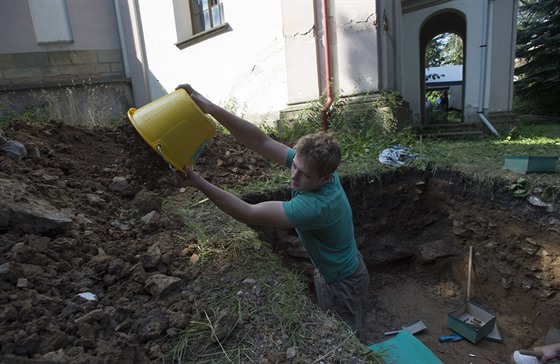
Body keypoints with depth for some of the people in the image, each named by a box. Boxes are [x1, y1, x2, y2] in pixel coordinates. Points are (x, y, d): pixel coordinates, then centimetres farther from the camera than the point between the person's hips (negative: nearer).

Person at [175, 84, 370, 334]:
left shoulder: (318, 206, -43)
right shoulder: (312, 164, -21)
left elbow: (248, 214, -43)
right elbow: (261, 141, -26)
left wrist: (199, 184, -44)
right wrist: (212, 109, -34)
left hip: (344, 282, -8)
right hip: (330, 268, 8)